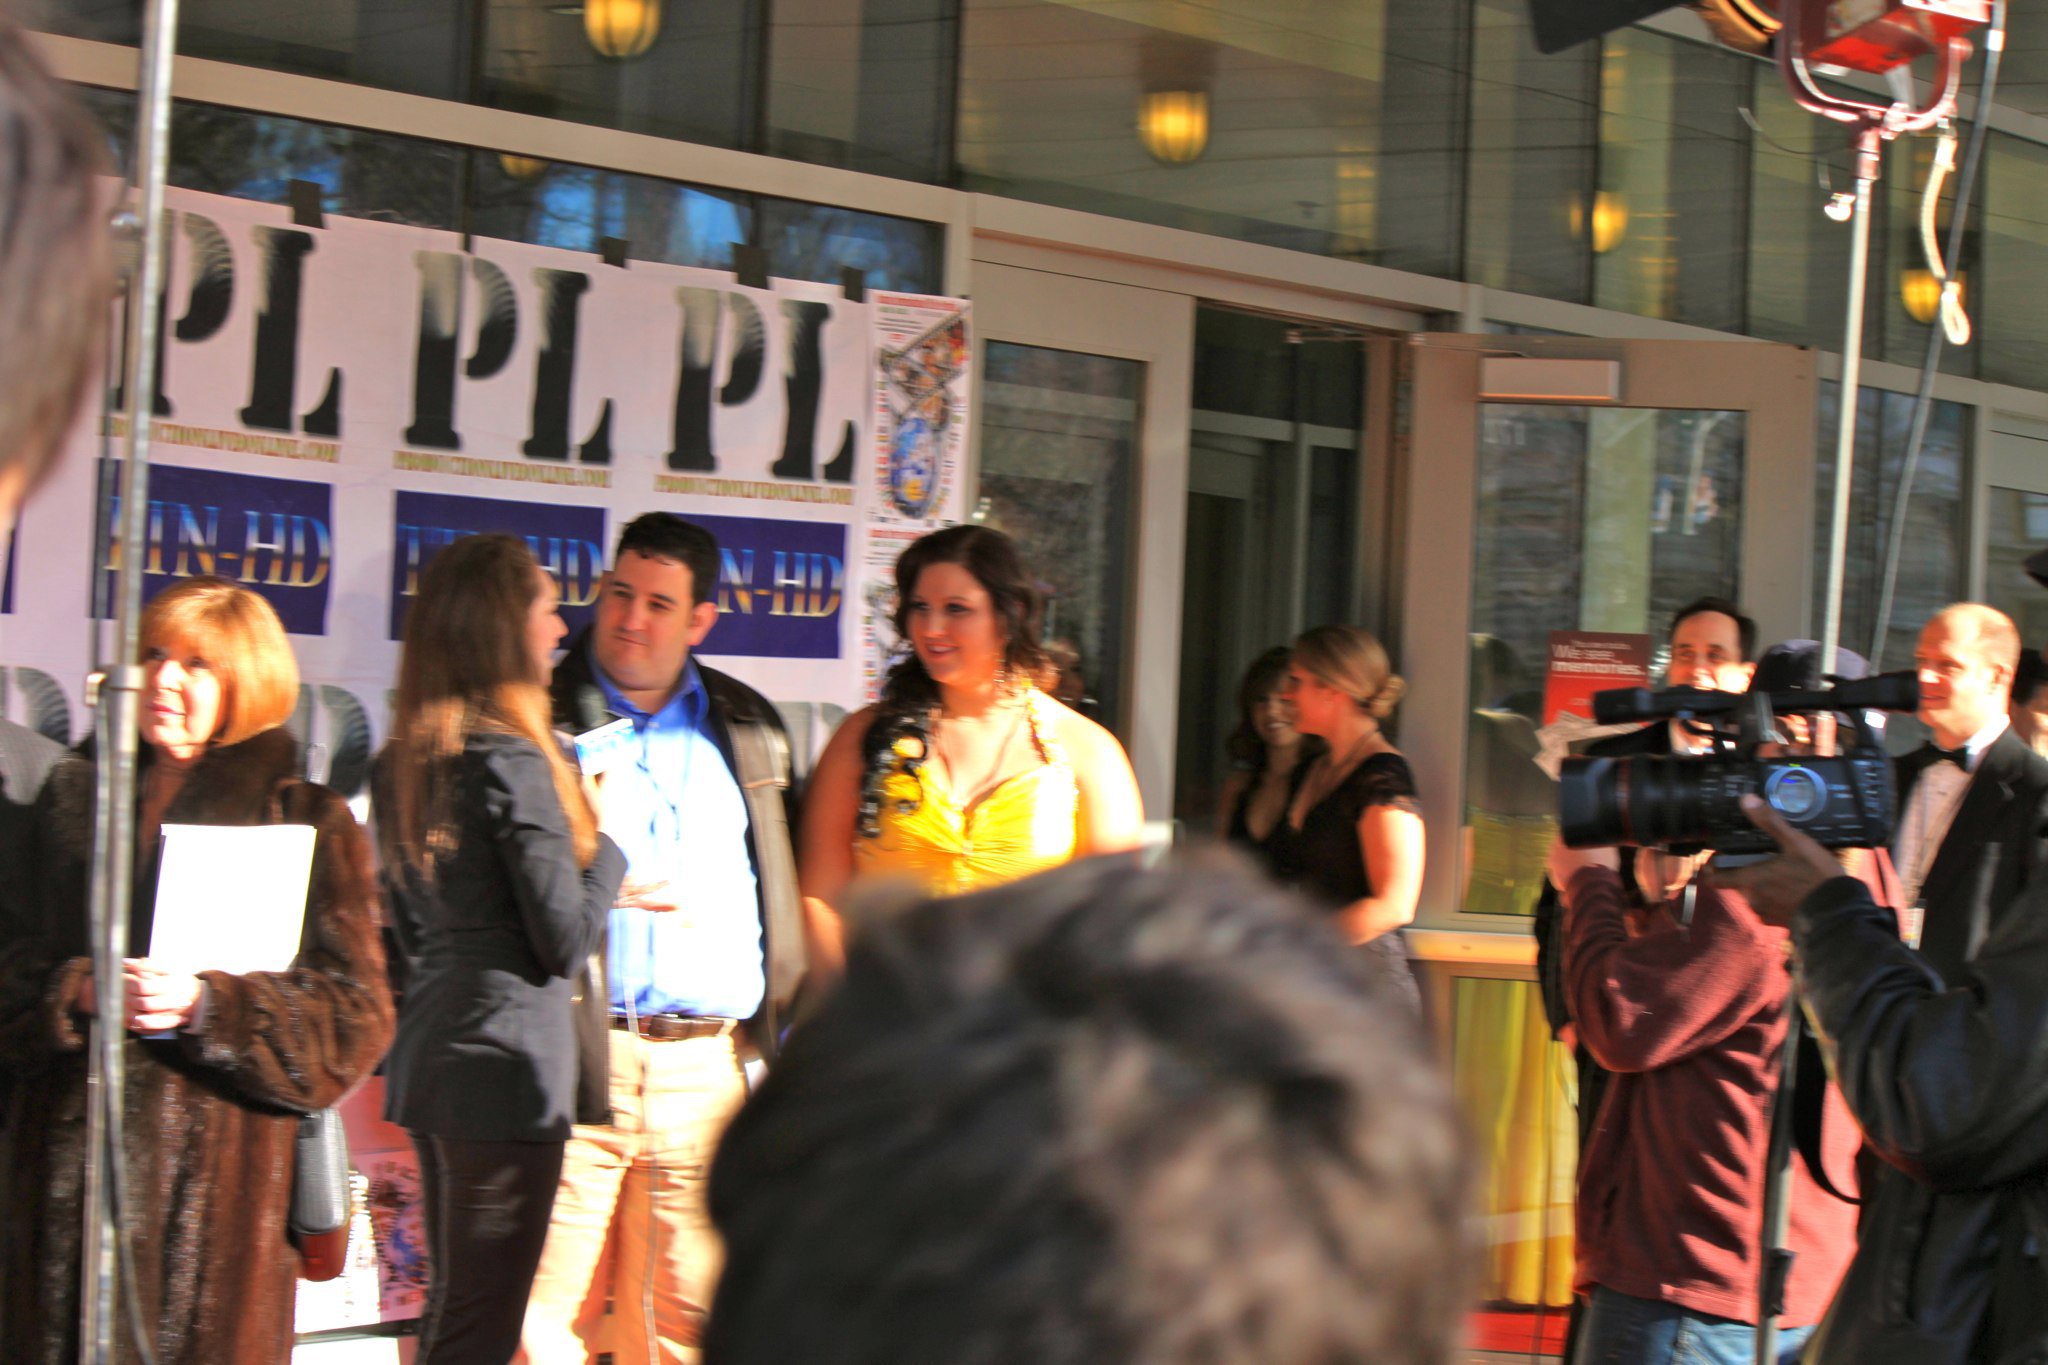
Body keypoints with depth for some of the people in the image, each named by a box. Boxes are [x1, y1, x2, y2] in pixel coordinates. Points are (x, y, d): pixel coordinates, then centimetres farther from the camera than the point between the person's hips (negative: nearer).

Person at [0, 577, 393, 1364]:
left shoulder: (308, 821, 7)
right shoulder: (76, 796, 17)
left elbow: (355, 1013, 1)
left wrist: (206, 1005, -13)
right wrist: (80, 992, -10)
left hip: (221, 1157, -2)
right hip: (71, 1148, 3)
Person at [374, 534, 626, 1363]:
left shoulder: (399, 764, 10)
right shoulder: (512, 762, -15)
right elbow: (565, 943, -15)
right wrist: (608, 848, 1)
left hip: (428, 1055, 9)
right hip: (508, 1061, -9)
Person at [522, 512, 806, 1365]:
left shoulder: (749, 731, 16)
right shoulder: (542, 720, 4)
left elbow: (783, 891, 19)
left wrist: (781, 1031, 10)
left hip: (708, 1063, 3)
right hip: (579, 1061, -3)